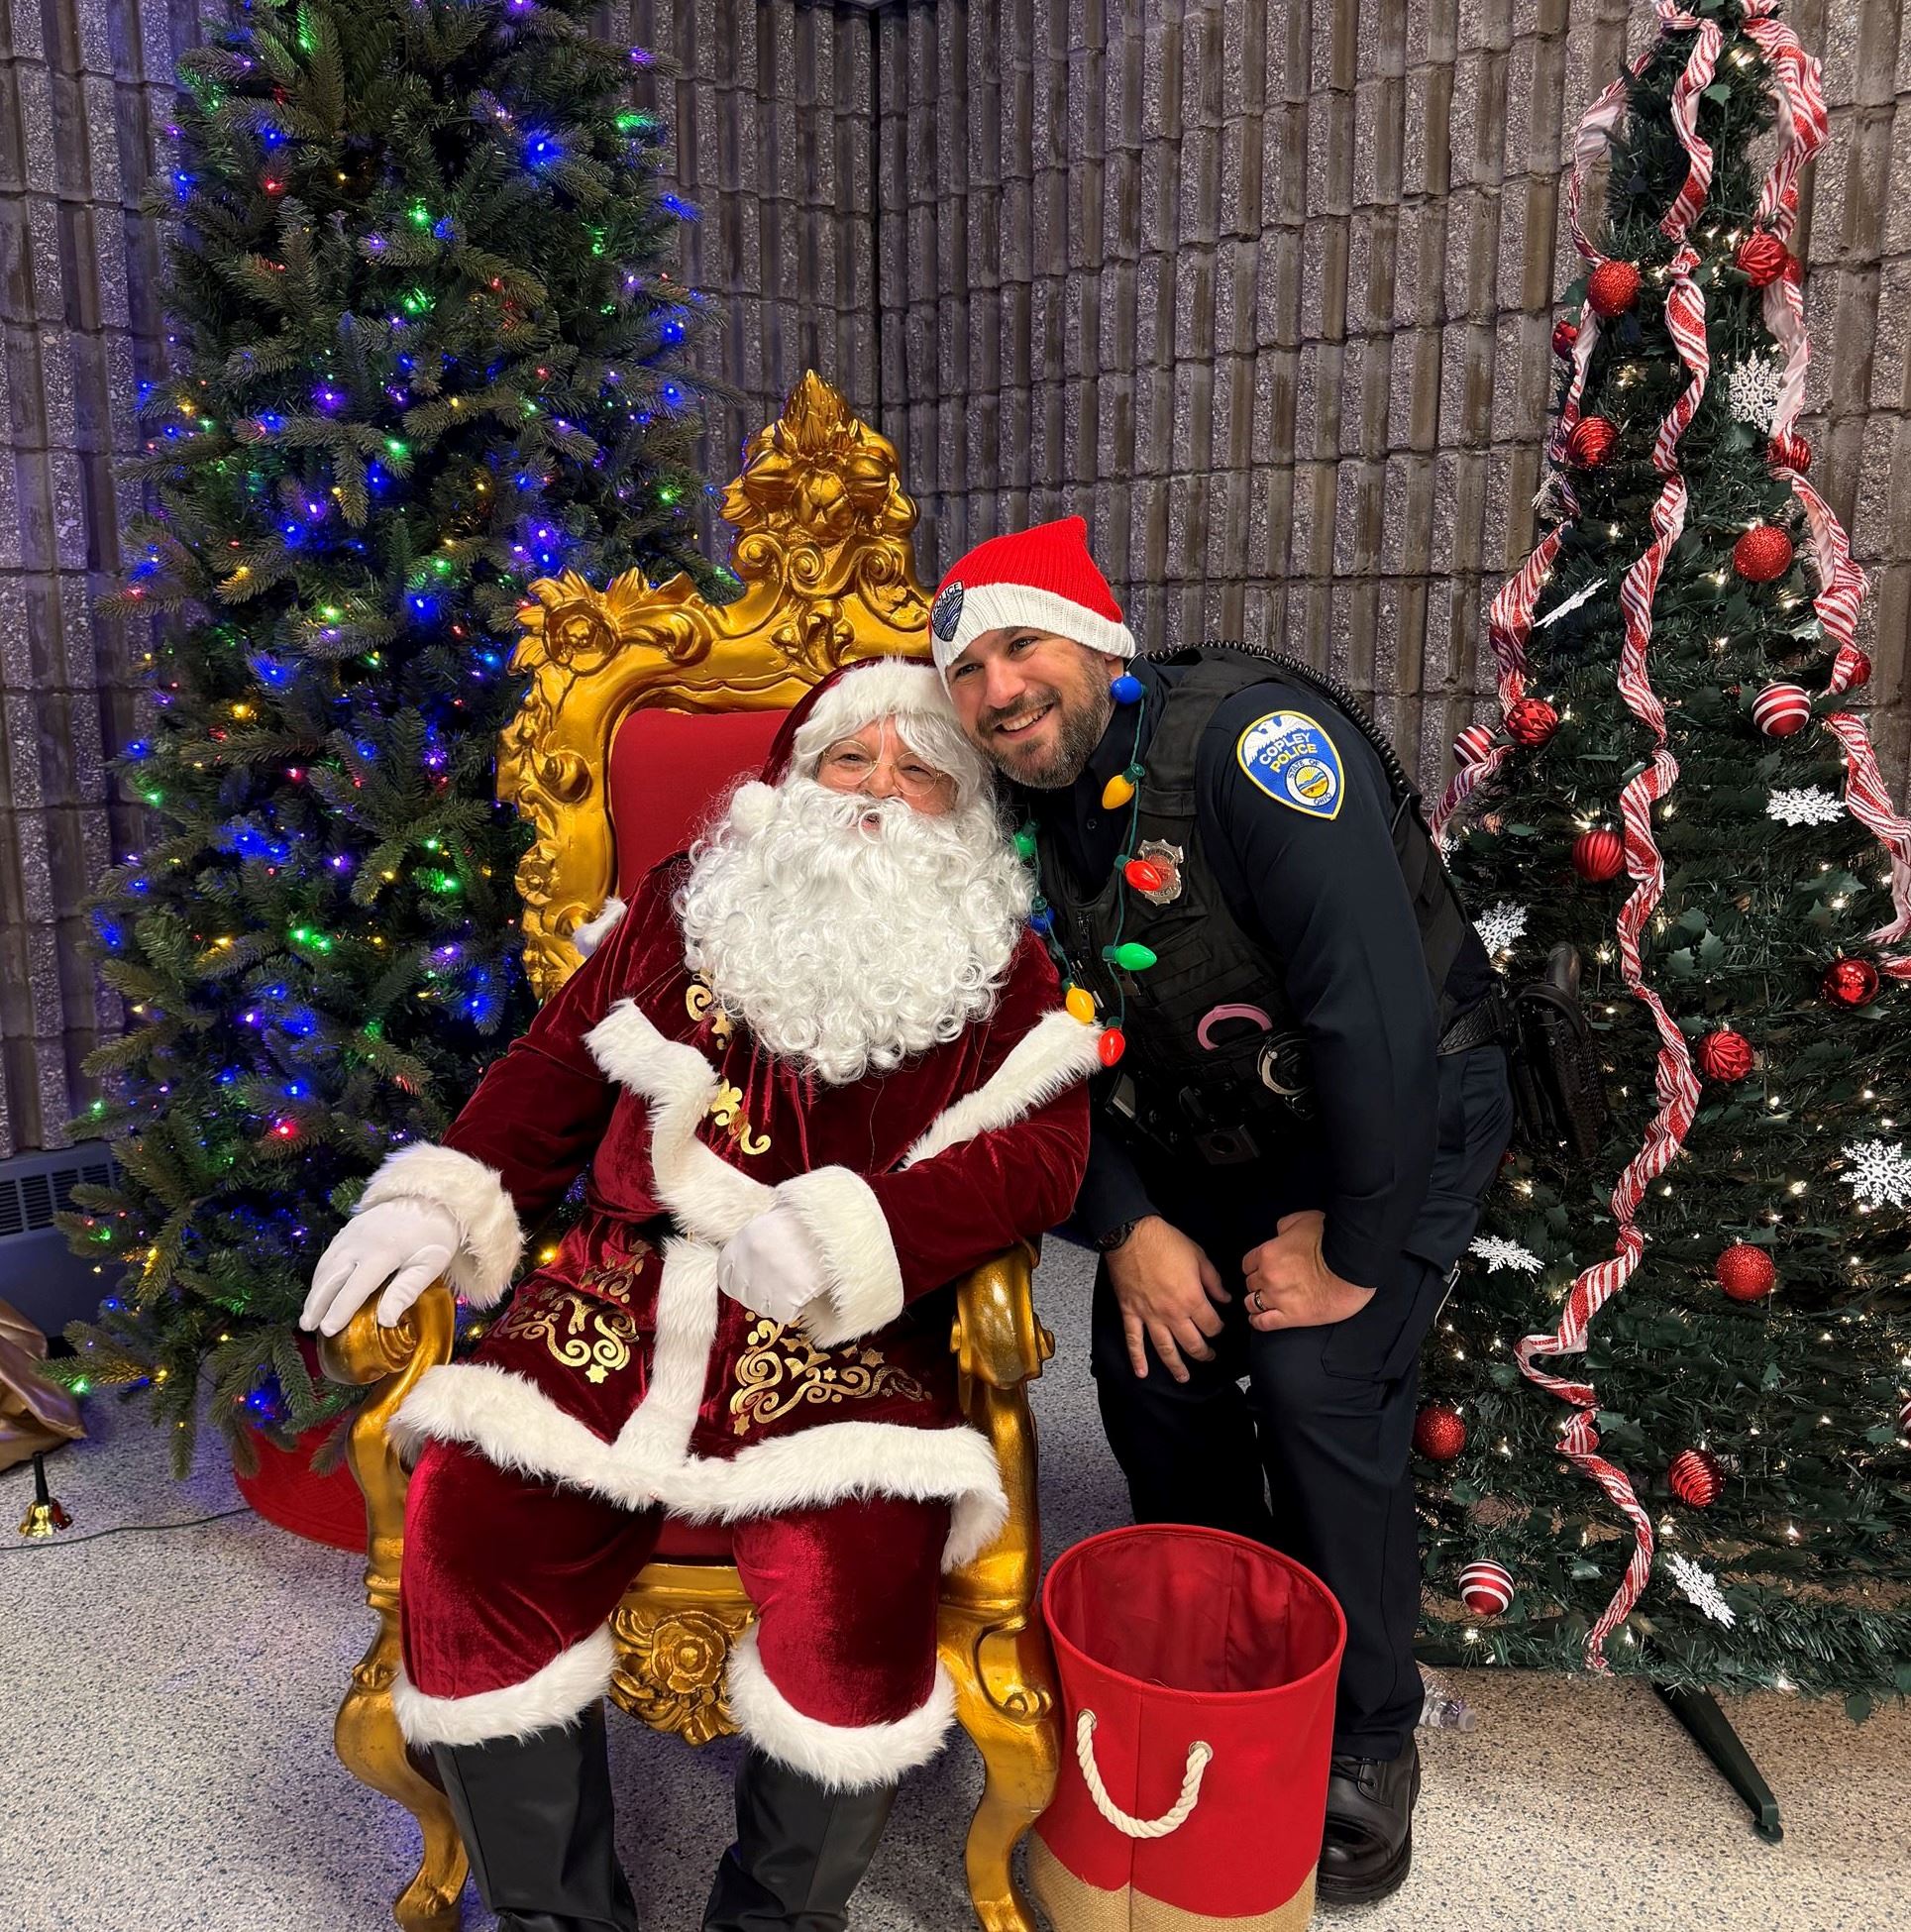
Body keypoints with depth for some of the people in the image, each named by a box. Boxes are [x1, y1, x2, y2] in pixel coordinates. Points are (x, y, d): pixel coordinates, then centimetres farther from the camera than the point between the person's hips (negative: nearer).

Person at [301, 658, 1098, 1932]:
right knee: (463, 1517, -19)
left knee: (857, 1574, -28)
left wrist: (851, 1232, -18)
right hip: (628, 1302, 3)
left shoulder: (1000, 962, 9)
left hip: (846, 1336, -2)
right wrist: (442, 1198, 2)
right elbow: (555, 1073, 18)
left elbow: (1039, 1150, -5)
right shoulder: (686, 909, 17)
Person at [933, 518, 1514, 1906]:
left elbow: (1378, 1009, -32)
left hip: (1401, 1108, -6)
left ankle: (1369, 1742, 8)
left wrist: (1351, 1247, -24)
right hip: (1208, 1139, 6)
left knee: (1315, 1385, -17)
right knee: (1150, 1370, 0)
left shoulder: (1251, 737, -27)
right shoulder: (1016, 818, -5)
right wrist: (1127, 1229, -10)